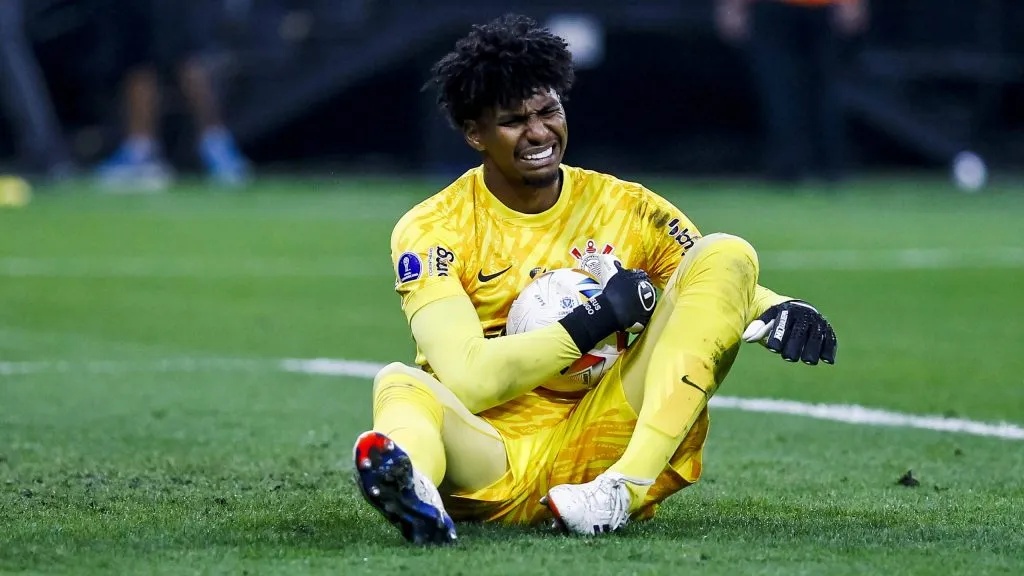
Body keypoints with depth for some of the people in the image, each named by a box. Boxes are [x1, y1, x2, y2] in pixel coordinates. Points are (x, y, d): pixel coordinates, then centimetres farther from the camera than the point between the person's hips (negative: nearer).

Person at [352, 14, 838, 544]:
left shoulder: (627, 208, 10)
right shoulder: (433, 230, -1)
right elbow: (466, 380, -13)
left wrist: (783, 313, -14)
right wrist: (593, 323, -17)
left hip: (610, 449, 3)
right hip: (497, 455, -3)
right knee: (400, 384, -32)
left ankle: (623, 489, -32)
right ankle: (409, 483, -72)